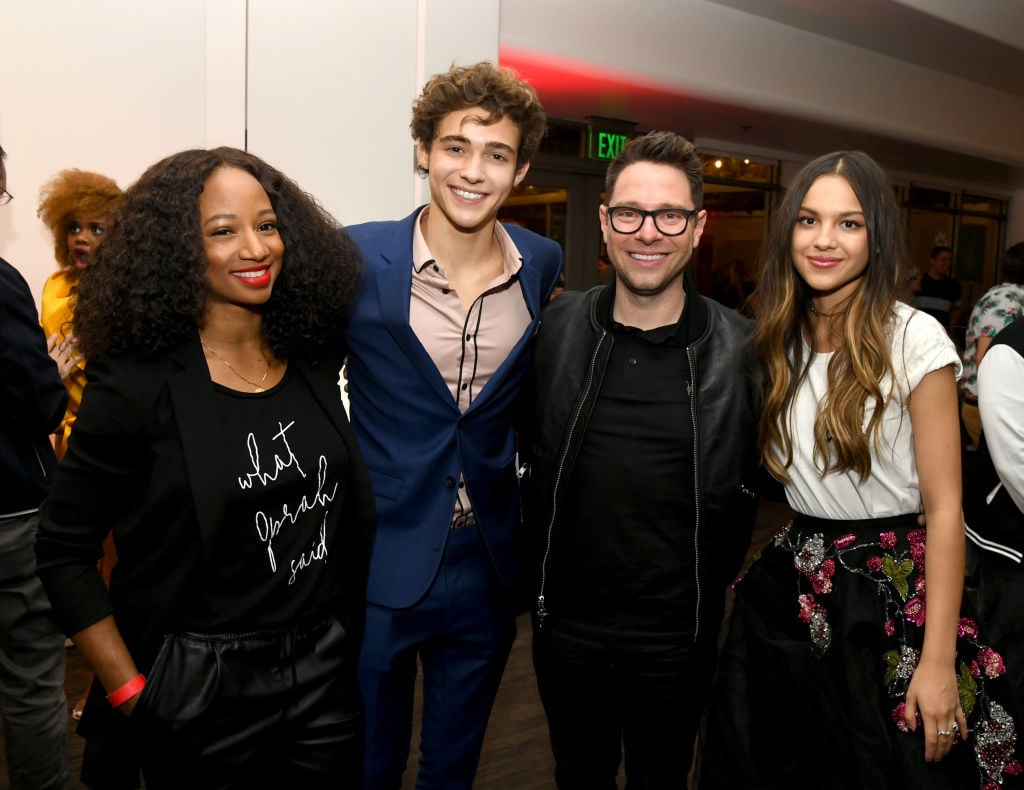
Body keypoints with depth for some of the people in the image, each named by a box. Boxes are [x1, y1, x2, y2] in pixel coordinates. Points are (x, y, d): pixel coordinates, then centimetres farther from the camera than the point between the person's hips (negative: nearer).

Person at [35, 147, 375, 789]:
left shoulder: (314, 357, -1)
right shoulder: (136, 384, -14)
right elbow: (63, 554, -8)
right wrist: (130, 692, -10)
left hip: (326, 672, 4)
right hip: (200, 689, -4)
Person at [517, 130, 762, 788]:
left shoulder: (742, 348, -12)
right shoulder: (557, 328, -6)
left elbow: (752, 482, 0)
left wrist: (712, 580, 1)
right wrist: (543, 570, 5)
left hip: (678, 635, -1)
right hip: (567, 620, 2)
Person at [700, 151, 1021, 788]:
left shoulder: (914, 339, -14)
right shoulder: (779, 340, 2)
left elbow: (945, 507, -14)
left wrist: (939, 660, -17)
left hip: (891, 595, -5)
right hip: (791, 589, 5)